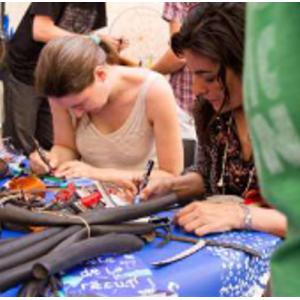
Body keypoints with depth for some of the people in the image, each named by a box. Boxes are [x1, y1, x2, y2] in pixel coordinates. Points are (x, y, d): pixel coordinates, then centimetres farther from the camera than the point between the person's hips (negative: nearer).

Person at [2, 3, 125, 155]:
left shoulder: (98, 5, -2)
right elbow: (41, 31, -30)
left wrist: (112, 44, -18)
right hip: (24, 73, -5)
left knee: (48, 145, 8)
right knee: (20, 148, -1)